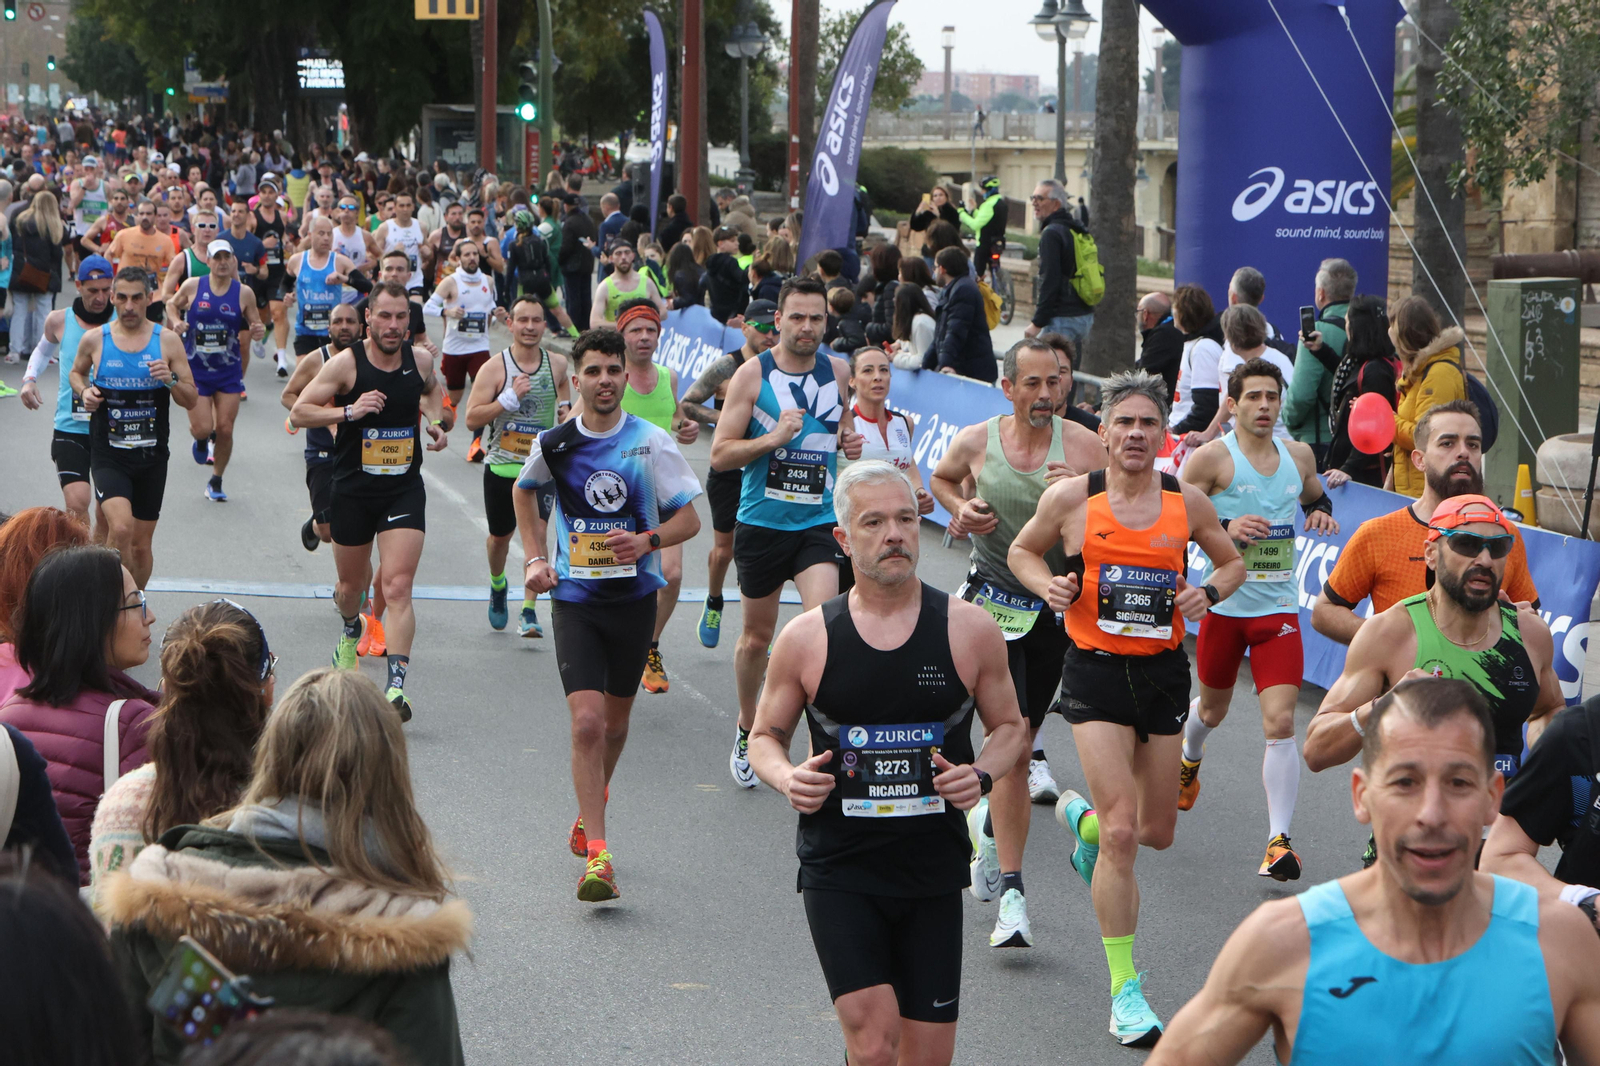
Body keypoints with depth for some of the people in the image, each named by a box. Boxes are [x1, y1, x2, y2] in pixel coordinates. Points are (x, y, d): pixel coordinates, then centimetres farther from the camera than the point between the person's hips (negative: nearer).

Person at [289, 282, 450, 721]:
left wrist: (434, 422, 5)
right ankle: (350, 632, 53)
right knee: (351, 583, 17)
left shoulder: (421, 359, 0)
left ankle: (396, 686, -21)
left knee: (397, 587, -14)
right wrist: (348, 411, -23)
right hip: (353, 490, 0)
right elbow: (299, 412, -10)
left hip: (404, 488, 0)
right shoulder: (346, 363, -11)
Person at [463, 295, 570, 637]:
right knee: (500, 535, 15)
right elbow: (472, 419, -14)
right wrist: (510, 398, -24)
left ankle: (529, 611, -13)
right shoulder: (493, 368, -9)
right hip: (501, 466, 0)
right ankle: (497, 585, 46)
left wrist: (565, 406, 4)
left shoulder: (557, 364, 1)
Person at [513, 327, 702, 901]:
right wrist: (535, 558, 9)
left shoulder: (651, 441, -6)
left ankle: (592, 805, 45)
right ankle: (596, 857, -16)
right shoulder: (553, 444, -2)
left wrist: (648, 540, -21)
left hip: (634, 595, 1)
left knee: (614, 722, 15)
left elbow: (689, 518, -2)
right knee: (587, 722, -16)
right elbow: (523, 492, 20)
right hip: (574, 597, -1)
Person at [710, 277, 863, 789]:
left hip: (820, 522, 1)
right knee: (756, 636, 12)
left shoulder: (837, 371, 4)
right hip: (762, 521, -1)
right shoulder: (752, 375, -6)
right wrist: (773, 438, -21)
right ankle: (746, 732, 34)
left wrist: (847, 439, 2)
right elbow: (720, 455, -8)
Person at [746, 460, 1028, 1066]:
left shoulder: (969, 630, 0)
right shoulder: (806, 639, -1)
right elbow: (766, 736, 11)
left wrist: (982, 776, -9)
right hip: (839, 872, -2)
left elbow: (1009, 727, 12)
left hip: (933, 873, 2)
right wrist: (786, 778, -11)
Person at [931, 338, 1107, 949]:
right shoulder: (975, 442, -3)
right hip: (993, 603, -1)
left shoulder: (1083, 446, -7)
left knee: (1021, 738, 14)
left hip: (1057, 610, 2)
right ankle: (1011, 892, -12)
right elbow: (941, 479, 19)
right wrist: (961, 510, -2)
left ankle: (990, 824, 45)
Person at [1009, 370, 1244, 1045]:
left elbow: (1233, 563, 15)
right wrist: (1049, 585, -9)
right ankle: (1125, 988, -3)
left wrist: (1209, 591, -6)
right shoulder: (1071, 497, -5)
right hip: (1096, 670, -3)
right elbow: (1022, 551, 11)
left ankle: (1081, 819, 49)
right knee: (1122, 833, -12)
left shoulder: (1187, 502, 0)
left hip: (1164, 671, 3)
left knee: (1157, 831, 12)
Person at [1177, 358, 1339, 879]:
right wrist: (1225, 528, -23)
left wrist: (1322, 513, 4)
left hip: (1278, 606, 2)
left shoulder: (1298, 455, 6)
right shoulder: (1212, 457, -8)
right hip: (1223, 602, -1)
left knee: (1280, 722, -13)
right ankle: (1188, 760, 56)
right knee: (1213, 708, 20)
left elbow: (1315, 496, 27)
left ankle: (1279, 839, -12)